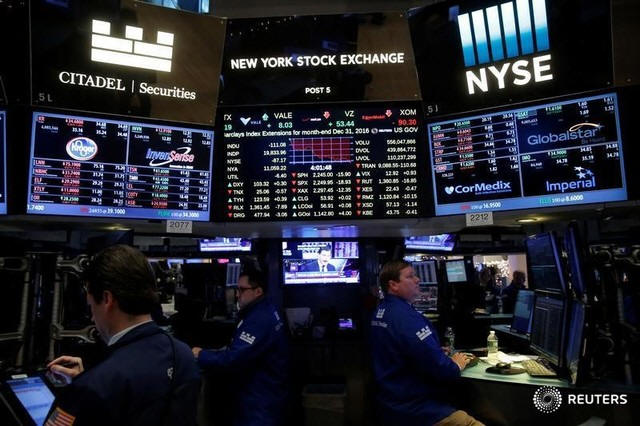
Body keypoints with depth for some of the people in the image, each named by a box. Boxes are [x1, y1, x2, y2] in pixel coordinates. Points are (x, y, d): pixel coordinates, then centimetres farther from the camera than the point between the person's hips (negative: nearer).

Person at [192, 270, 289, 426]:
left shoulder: (259, 320, -27)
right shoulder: (263, 312, 8)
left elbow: (234, 360, -30)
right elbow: (242, 350, 15)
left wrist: (201, 356, -17)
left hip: (260, 403, -10)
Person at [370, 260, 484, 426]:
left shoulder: (381, 312, 7)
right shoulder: (406, 317, -24)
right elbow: (439, 369, -23)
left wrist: (439, 352, 8)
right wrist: (456, 365, -3)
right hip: (416, 410, -10)